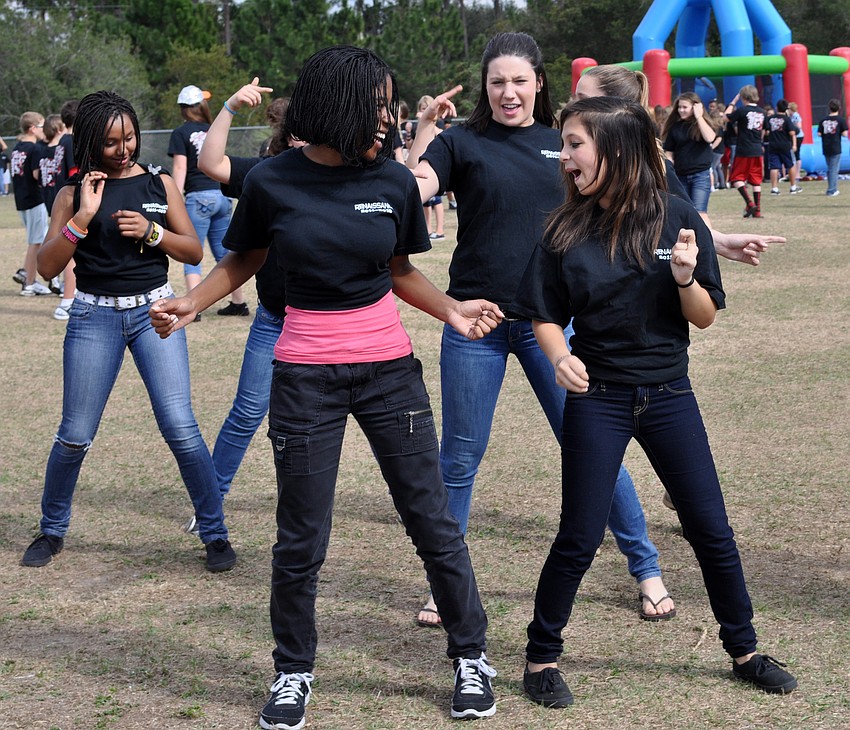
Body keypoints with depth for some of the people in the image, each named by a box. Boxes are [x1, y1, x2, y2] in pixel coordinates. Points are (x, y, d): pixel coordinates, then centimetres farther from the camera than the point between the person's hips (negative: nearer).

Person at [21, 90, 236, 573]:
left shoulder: (160, 185, 5)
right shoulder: (75, 193, 3)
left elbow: (194, 251, 6)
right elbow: (47, 267, -3)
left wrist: (152, 231, -11)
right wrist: (84, 217, -15)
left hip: (154, 310, 0)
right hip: (95, 316, 0)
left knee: (179, 426, -11)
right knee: (75, 435, 3)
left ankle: (215, 533, 2)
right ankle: (52, 531, 25)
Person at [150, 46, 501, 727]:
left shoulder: (394, 181, -4)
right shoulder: (272, 181, -8)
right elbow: (243, 260, 8)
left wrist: (453, 311, -7)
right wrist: (192, 303, -9)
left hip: (389, 369, 1)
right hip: (307, 376, -1)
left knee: (433, 521, 6)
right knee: (301, 538, 5)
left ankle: (472, 656, 23)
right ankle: (294, 671, 25)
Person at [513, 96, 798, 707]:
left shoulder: (679, 220, -6)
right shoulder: (566, 231, -4)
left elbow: (705, 317, -2)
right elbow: (547, 316, 2)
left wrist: (686, 277, -22)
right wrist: (560, 357, -18)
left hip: (669, 395, 1)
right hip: (597, 398, -1)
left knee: (712, 530, 8)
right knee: (579, 538, 1)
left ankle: (744, 650, 26)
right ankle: (542, 656, 18)